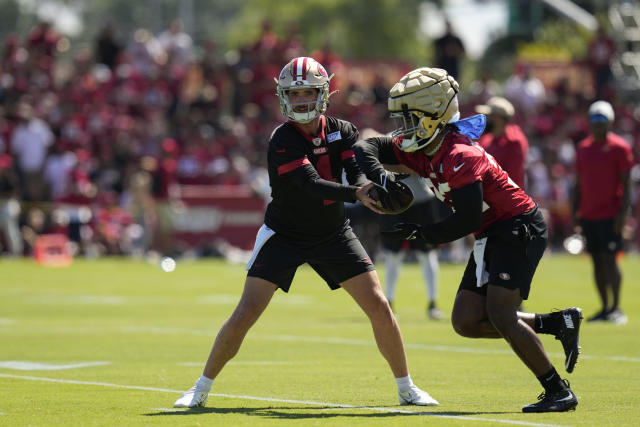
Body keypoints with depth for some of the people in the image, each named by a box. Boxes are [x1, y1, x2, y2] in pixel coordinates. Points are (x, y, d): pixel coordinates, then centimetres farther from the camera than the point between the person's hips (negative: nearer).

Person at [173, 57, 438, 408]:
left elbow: (358, 174, -19)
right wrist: (357, 194, -49)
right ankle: (201, 389, 4)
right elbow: (312, 186, -33)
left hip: (332, 234, 4)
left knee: (378, 306, -4)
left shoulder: (342, 131, -5)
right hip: (284, 235, -4)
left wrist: (373, 187, -43)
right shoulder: (282, 140, -20)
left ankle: (406, 388, 11)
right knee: (245, 315, -11)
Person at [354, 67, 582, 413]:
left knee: (499, 313, -20)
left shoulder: (459, 157, -24)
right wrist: (381, 175, -12)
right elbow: (366, 148, 8)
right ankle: (559, 322, 11)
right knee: (467, 322, 3)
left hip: (519, 226, -10)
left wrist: (424, 234, -12)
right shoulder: (419, 149, 3)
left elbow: (468, 221, -25)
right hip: (492, 235, 10)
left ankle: (559, 391, -11)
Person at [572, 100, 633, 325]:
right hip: (588, 214, 6)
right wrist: (575, 212, 13)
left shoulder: (619, 147, -4)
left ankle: (616, 308, -7)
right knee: (597, 261, 7)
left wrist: (622, 212, -14)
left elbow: (626, 183, -6)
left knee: (609, 259, -10)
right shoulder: (583, 148, 13)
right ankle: (605, 308, 11)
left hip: (610, 215, -6)